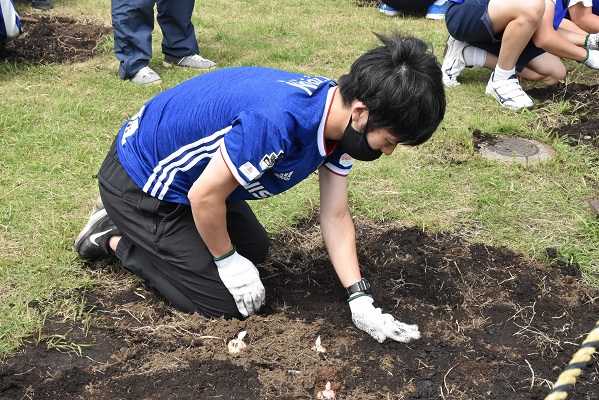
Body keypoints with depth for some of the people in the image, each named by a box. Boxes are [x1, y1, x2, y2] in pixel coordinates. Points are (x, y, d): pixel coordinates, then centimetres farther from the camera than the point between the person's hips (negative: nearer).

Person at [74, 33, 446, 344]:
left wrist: (361, 301, -8)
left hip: (190, 171, 9)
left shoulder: (339, 120, -10)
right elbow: (205, 195, -29)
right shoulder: (278, 121, -39)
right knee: (226, 302, -4)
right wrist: (228, 263, -13)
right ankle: (116, 238, 9)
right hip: (140, 182, -8)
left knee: (255, 250, 22)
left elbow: (336, 216, -3)